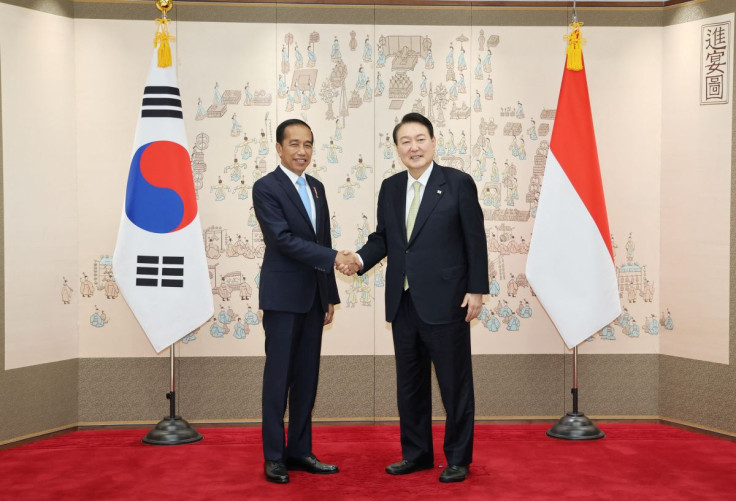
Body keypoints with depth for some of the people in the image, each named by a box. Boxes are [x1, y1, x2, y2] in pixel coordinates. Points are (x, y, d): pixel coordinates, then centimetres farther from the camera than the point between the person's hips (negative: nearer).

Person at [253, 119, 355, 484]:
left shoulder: (316, 187, 14)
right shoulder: (266, 187, -8)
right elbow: (282, 239, -18)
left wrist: (330, 296, 14)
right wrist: (333, 258, -23)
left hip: (313, 296, 7)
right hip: (283, 296, -7)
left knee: (307, 378, 10)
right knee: (278, 378, 0)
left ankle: (299, 451, 19)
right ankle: (274, 457, 9)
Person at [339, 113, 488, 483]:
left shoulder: (458, 183, -5)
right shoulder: (390, 188, 9)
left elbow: (475, 240, -6)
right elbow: (382, 237, 13)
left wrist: (477, 290, -10)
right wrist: (361, 259, -7)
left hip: (445, 301, -5)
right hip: (403, 302, 5)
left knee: (455, 382, 5)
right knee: (409, 383, 14)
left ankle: (458, 459, 19)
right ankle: (416, 453, 29)